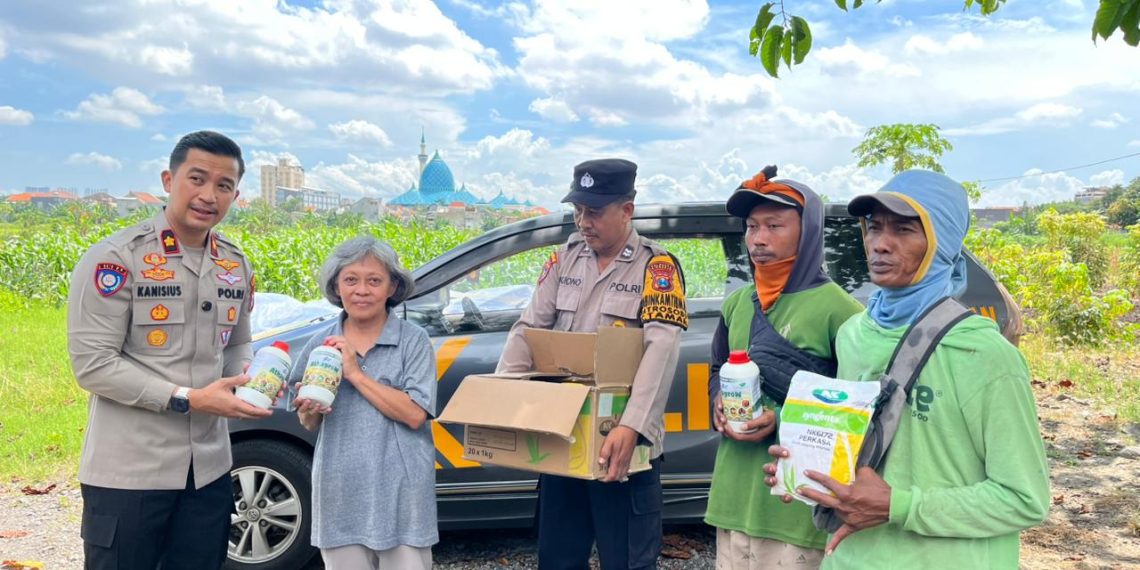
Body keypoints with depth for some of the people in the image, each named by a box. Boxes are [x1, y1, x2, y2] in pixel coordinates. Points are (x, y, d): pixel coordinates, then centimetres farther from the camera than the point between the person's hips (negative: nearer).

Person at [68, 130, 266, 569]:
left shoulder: (236, 266, 7)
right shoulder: (115, 258, -13)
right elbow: (92, 365, -16)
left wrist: (247, 380, -3)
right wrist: (189, 398, -20)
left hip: (209, 470, 6)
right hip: (128, 473, -5)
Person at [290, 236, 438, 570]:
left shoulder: (413, 341, -5)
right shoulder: (321, 344, 6)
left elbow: (415, 415, -15)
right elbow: (309, 425, 14)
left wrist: (356, 374, -15)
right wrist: (308, 411, -10)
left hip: (399, 492, -3)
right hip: (340, 491, 3)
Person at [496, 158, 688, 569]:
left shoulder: (656, 266, -8)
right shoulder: (565, 258, 9)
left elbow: (660, 351, -20)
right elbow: (528, 328, 5)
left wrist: (631, 428, -33)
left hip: (622, 446, -5)